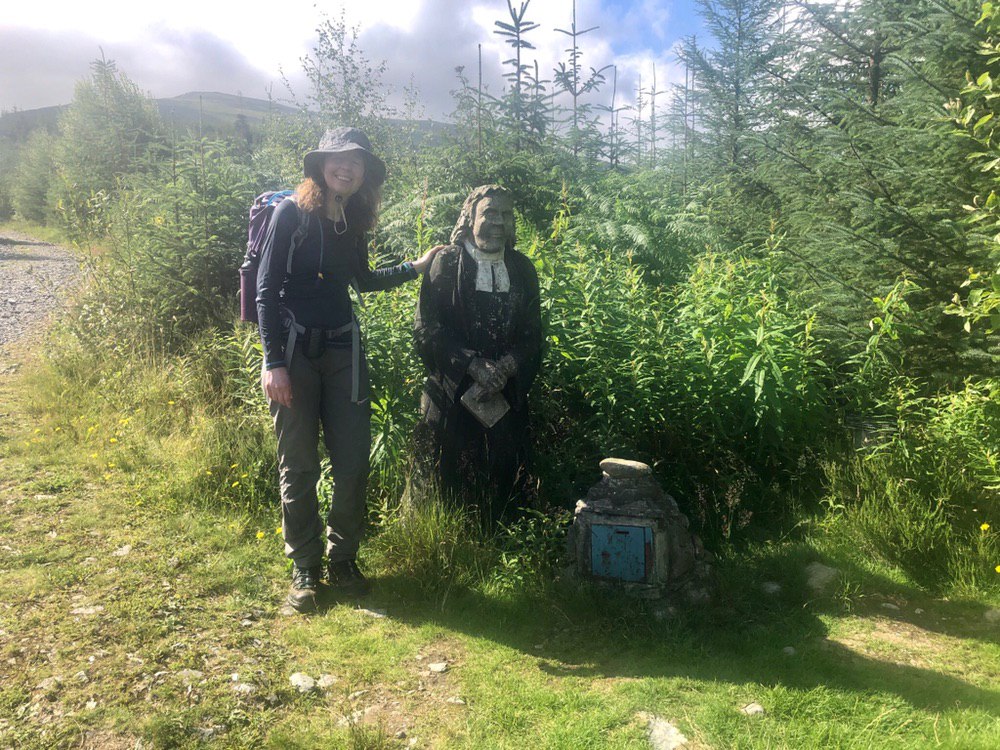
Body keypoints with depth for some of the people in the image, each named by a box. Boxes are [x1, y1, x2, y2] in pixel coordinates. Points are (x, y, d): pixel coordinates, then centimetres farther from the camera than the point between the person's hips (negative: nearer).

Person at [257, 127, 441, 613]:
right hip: (294, 350, -5)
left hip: (343, 351, 5)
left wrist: (416, 267, 20)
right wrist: (273, 362, -15)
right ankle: (305, 569, 18)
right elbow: (266, 289, -9)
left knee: (354, 461, 5)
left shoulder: (354, 222, 9)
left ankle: (342, 560, 22)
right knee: (298, 466, 4)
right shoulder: (291, 212, -7)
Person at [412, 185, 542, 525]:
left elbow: (532, 334, 8)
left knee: (504, 483, 5)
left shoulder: (522, 268, 10)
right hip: (451, 392, -3)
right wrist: (474, 366, -17)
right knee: (441, 480, 2)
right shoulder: (446, 262, -1)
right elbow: (428, 327, -8)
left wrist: (507, 366, -12)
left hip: (506, 394, 3)